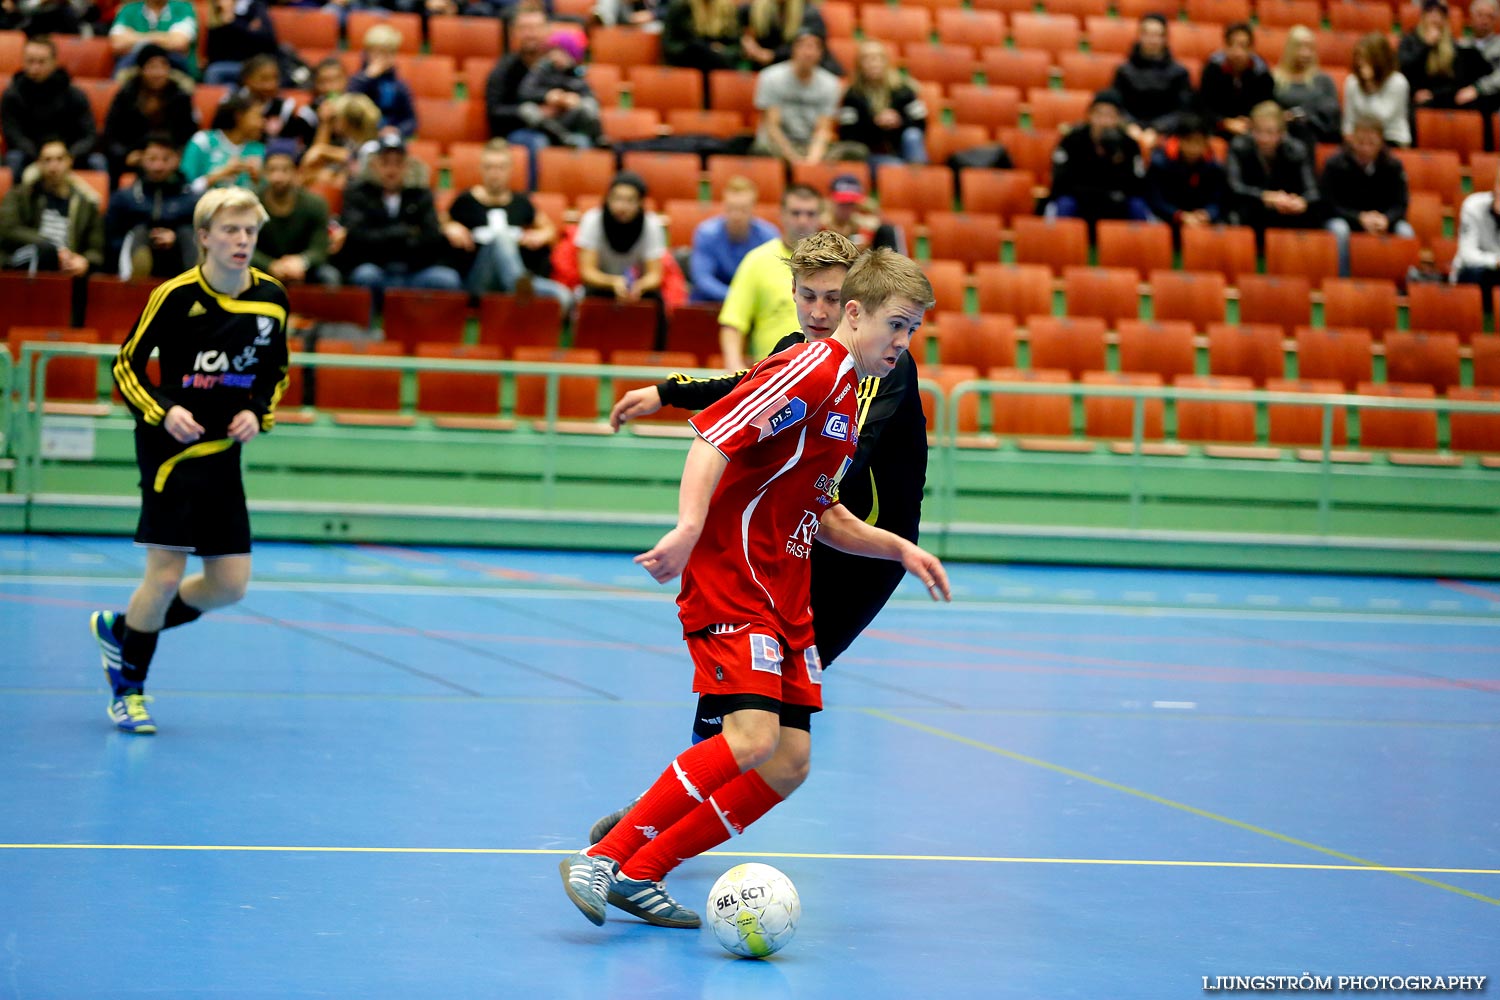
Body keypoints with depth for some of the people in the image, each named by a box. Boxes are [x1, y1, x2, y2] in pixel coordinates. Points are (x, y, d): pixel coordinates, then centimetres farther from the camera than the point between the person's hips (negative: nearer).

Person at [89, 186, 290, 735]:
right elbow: (126, 366, -5)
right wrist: (164, 411, -20)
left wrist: (257, 413, -2)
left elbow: (275, 372, 16)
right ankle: (129, 689, 13)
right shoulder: (175, 296, -13)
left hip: (223, 454, 6)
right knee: (166, 574, -8)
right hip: (171, 448, -6)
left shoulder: (272, 298, 2)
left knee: (230, 585, 4)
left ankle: (120, 629, 27)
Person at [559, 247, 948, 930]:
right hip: (729, 577, -10)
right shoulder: (813, 369, -11)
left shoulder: (848, 399, 19)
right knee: (752, 736, -23)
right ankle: (601, 859, -15)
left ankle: (640, 876, 6)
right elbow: (714, 435, -22)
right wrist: (689, 526, -35)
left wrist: (899, 548, 19)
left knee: (789, 761, 1)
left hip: (785, 599, 10)